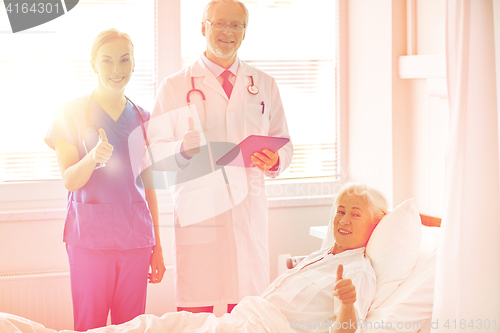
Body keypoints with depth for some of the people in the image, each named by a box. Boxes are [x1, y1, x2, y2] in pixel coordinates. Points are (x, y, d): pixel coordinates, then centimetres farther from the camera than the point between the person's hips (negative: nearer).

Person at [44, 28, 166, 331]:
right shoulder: (72, 113, 2)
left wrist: (158, 248, 14)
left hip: (135, 238, 3)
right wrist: (94, 157, -26)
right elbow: (69, 180, -5)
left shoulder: (142, 119, 13)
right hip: (90, 237, -3)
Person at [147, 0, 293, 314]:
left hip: (250, 212, 2)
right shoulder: (174, 87, 9)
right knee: (194, 312, -5)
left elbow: (285, 144, 16)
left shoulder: (265, 85, 16)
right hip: (198, 212, -2)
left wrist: (274, 161, -6)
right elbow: (155, 152, 4)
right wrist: (183, 149, -16)